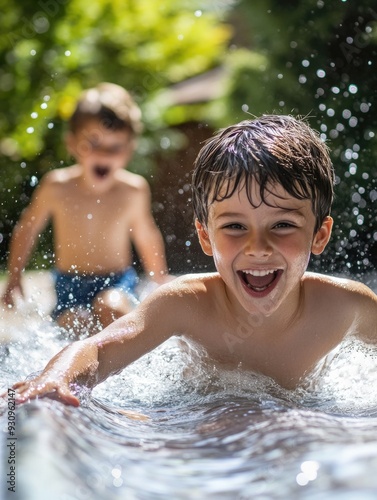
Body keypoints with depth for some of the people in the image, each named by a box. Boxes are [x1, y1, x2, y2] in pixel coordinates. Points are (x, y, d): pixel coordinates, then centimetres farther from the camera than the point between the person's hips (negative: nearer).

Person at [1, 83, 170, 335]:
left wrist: (161, 279, 15)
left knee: (112, 309, -30)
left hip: (118, 284, -1)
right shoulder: (57, 186, -14)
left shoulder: (134, 190, -13)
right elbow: (27, 229, 3)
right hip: (70, 286, 1)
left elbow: (147, 236, 5)